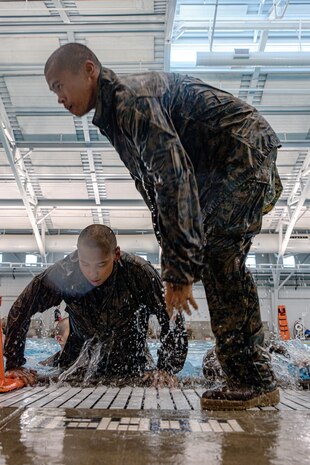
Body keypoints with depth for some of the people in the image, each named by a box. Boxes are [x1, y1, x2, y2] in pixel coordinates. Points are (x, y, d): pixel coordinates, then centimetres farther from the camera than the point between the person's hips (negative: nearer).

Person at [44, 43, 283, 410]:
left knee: (216, 251, -21)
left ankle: (253, 381, -15)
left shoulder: (132, 98, -19)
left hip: (247, 151, -10)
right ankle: (251, 380, 9)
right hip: (222, 171, 10)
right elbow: (155, 191, 14)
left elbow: (174, 178, -30)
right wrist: (174, 267, 9)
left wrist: (181, 269, -29)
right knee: (222, 261, 3)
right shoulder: (115, 116, 14)